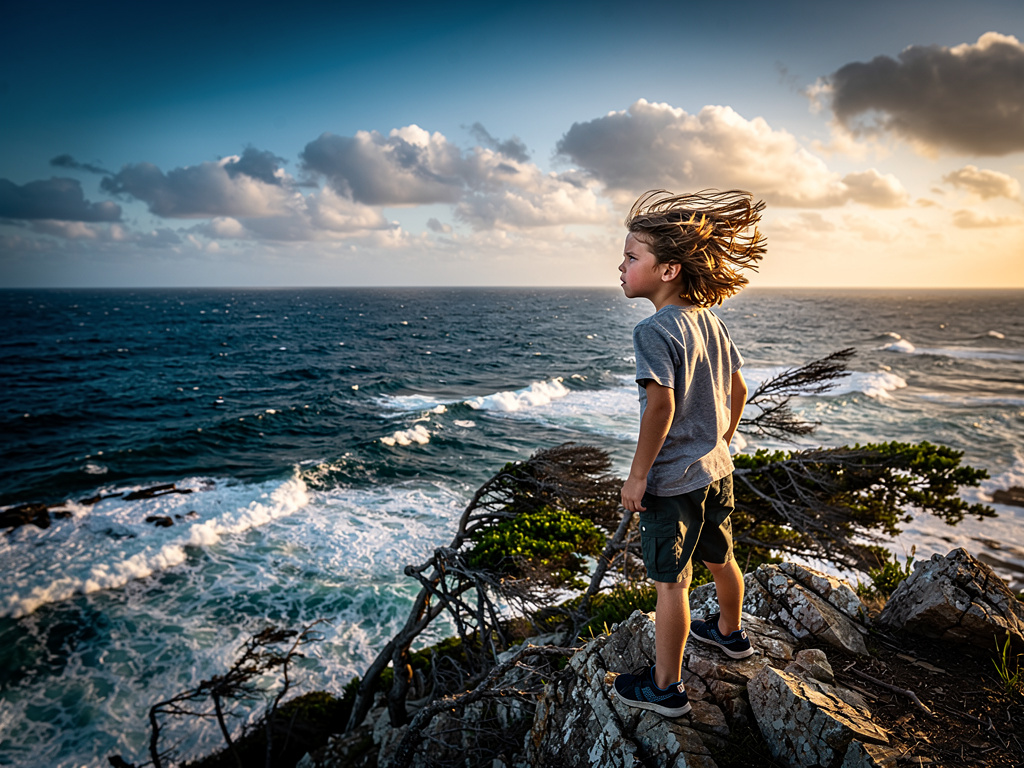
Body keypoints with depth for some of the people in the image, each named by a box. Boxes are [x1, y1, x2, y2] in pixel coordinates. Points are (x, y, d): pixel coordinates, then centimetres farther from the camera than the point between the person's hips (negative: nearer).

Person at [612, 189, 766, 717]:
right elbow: (737, 388, 10)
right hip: (715, 470, 8)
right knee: (719, 558, 26)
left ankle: (666, 687, 18)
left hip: (673, 481, -8)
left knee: (670, 580, 4)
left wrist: (638, 474, -22)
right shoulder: (711, 322, 4)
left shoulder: (654, 330, -21)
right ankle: (730, 632, 50)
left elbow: (661, 402, -30)